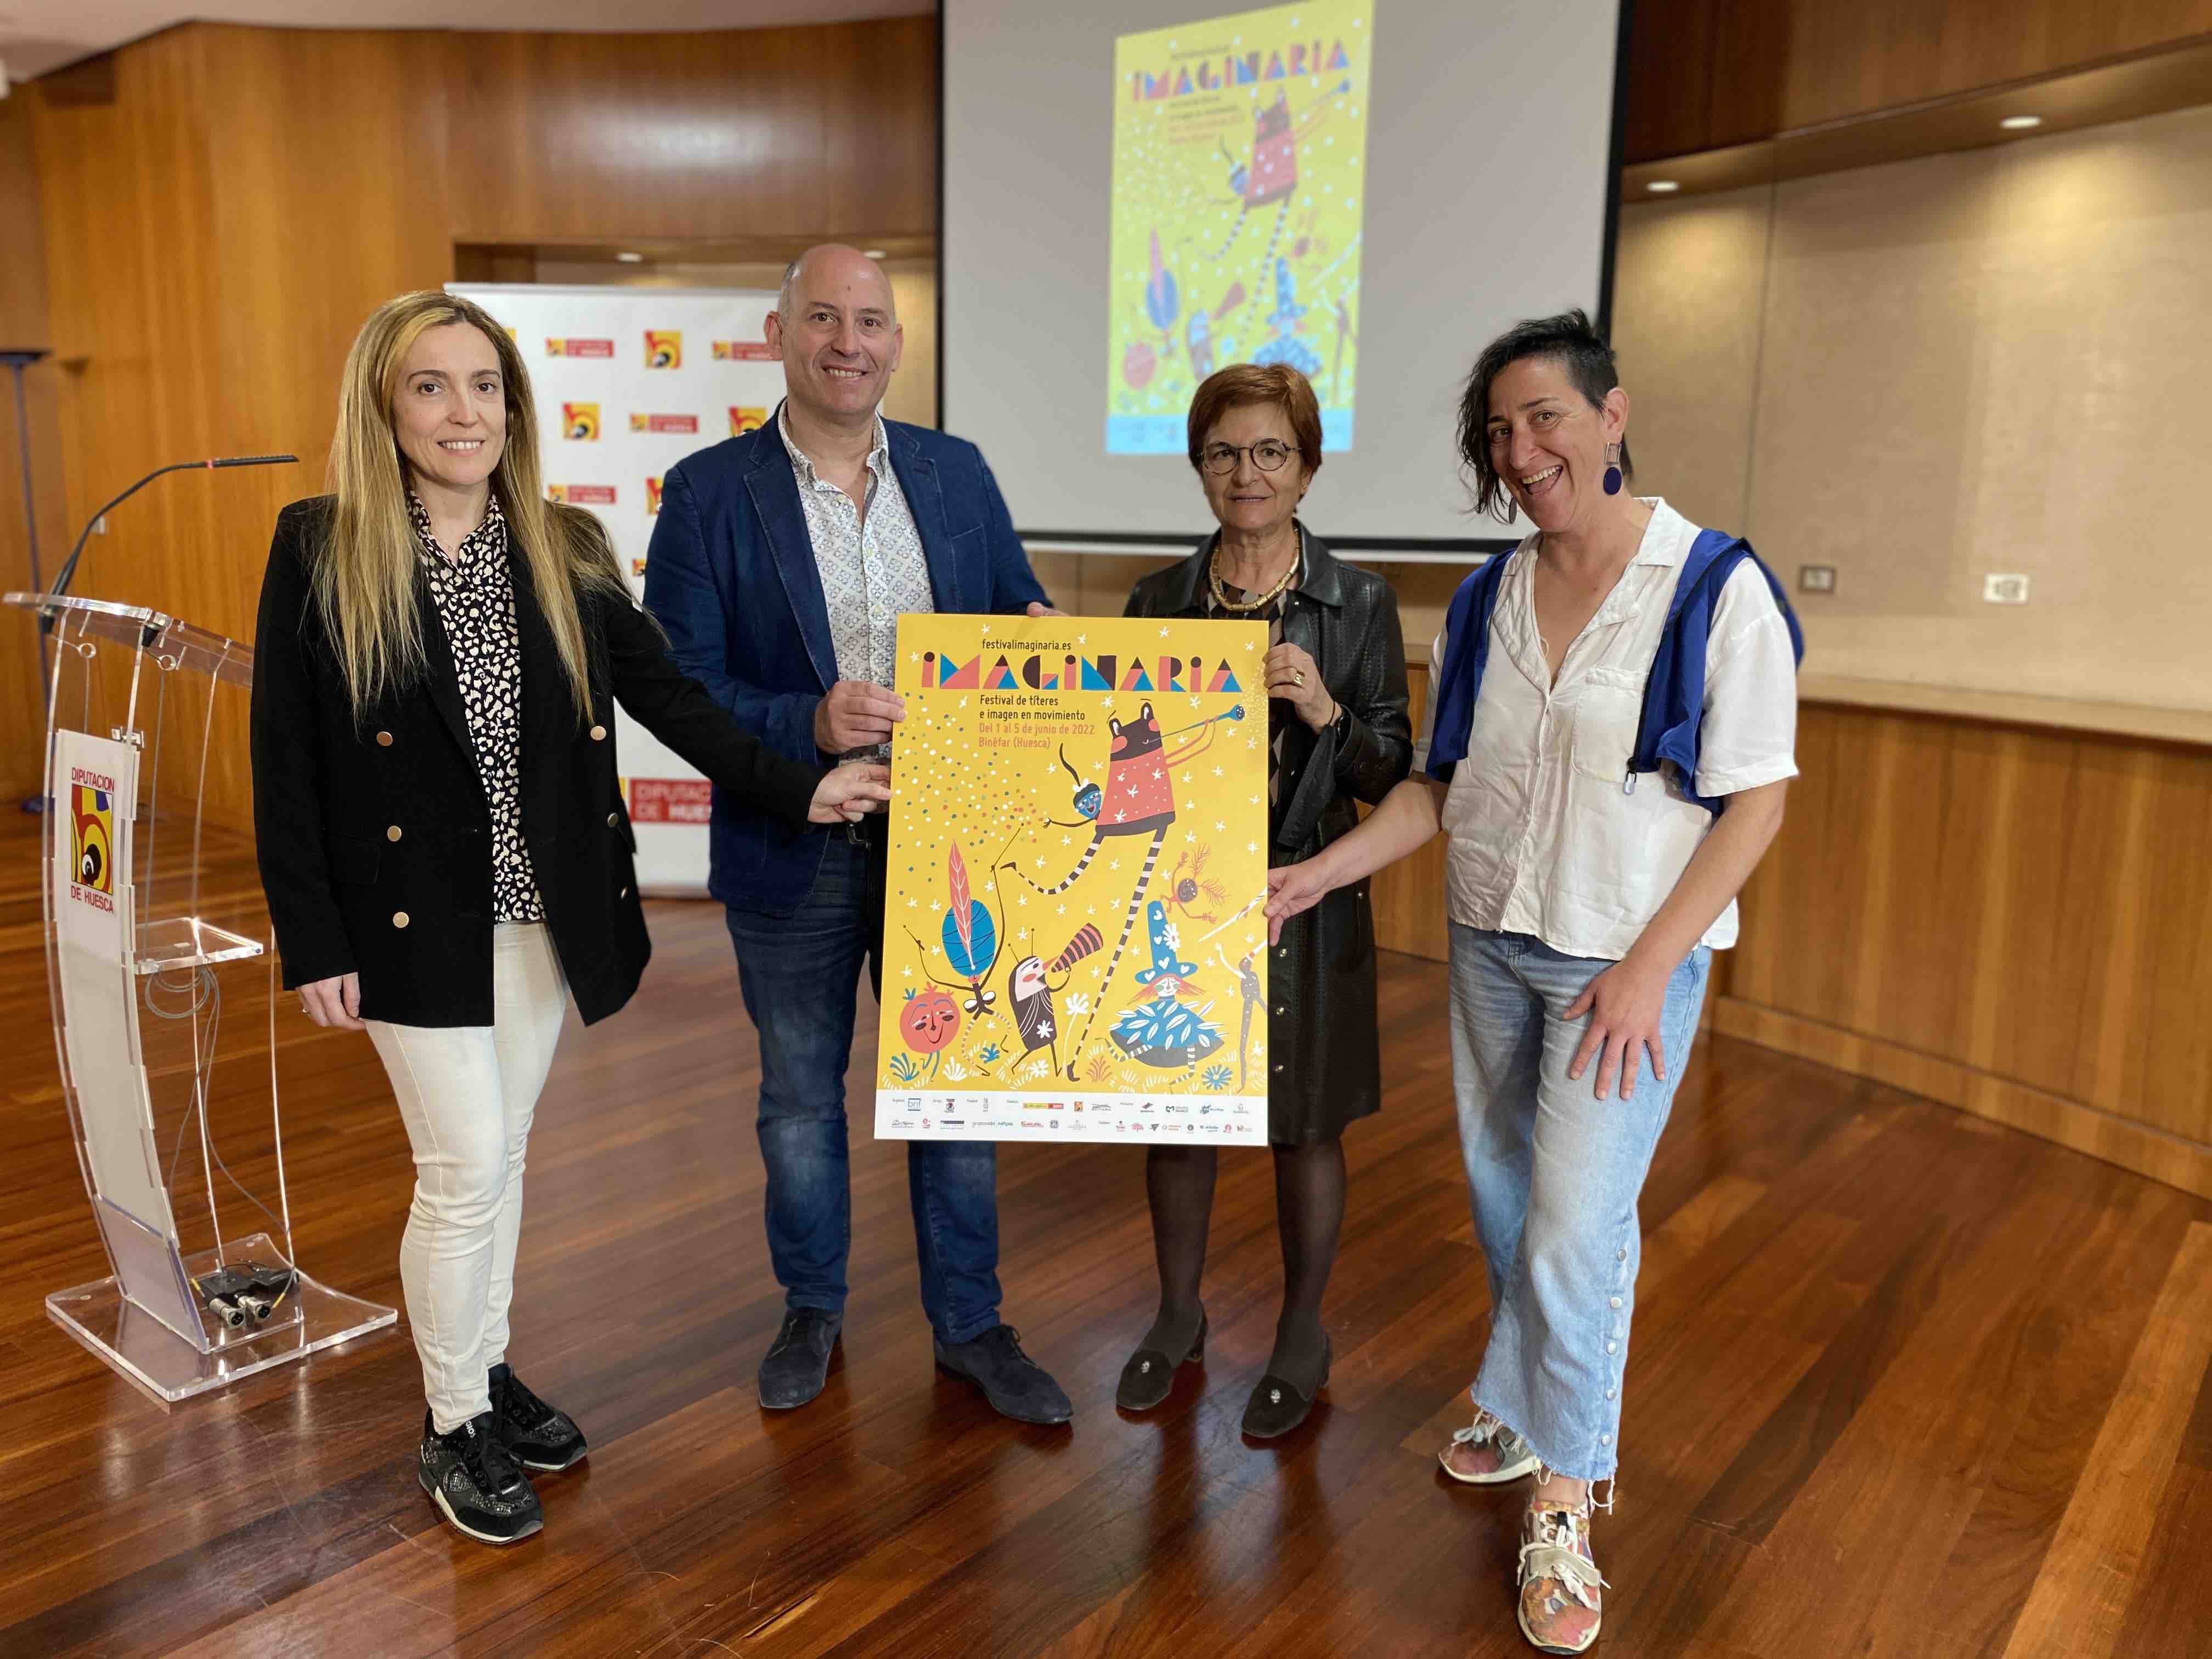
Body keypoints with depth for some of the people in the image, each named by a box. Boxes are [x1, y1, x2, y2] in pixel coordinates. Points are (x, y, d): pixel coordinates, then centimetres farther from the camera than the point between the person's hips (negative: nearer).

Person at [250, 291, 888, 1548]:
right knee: (467, 1170, 0)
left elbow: (666, 694, 2)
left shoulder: (567, 549, 3)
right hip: (415, 913, -3)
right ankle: (455, 1429, 21)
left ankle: (489, 1368, 37)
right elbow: (284, 759, -6)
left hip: (545, 907, 4)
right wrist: (312, 943, -9)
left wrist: (798, 789, -8)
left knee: (501, 1155, 16)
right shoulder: (320, 548, -6)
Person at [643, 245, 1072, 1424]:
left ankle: (970, 1326, 32)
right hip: (793, 851, -2)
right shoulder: (708, 494, -7)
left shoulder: (957, 473, 3)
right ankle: (811, 1311, 39)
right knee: (800, 1097, 16)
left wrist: (1040, 633, -14)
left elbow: (1018, 616, 10)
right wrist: (810, 726, -26)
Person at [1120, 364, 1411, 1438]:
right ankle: (1179, 1315, 37)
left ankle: (1302, 1337, 33)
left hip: (1302, 903, -2)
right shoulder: (1158, 600, 3)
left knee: (1304, 1127, 11)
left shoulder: (1359, 605, -4)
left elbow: (1391, 778, -4)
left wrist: (1326, 713, -20)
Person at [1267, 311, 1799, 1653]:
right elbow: (1442, 786, 8)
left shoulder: (1717, 587, -13)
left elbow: (1757, 801, -12)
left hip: (1629, 960, -5)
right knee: (1506, 1204, 16)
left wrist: (1648, 965, -17)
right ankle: (1526, 1409, 39)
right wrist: (1319, 873, -3)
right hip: (1490, 943, 5)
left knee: (1575, 1232, -3)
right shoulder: (1485, 603, 3)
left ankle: (1563, 1508, 17)